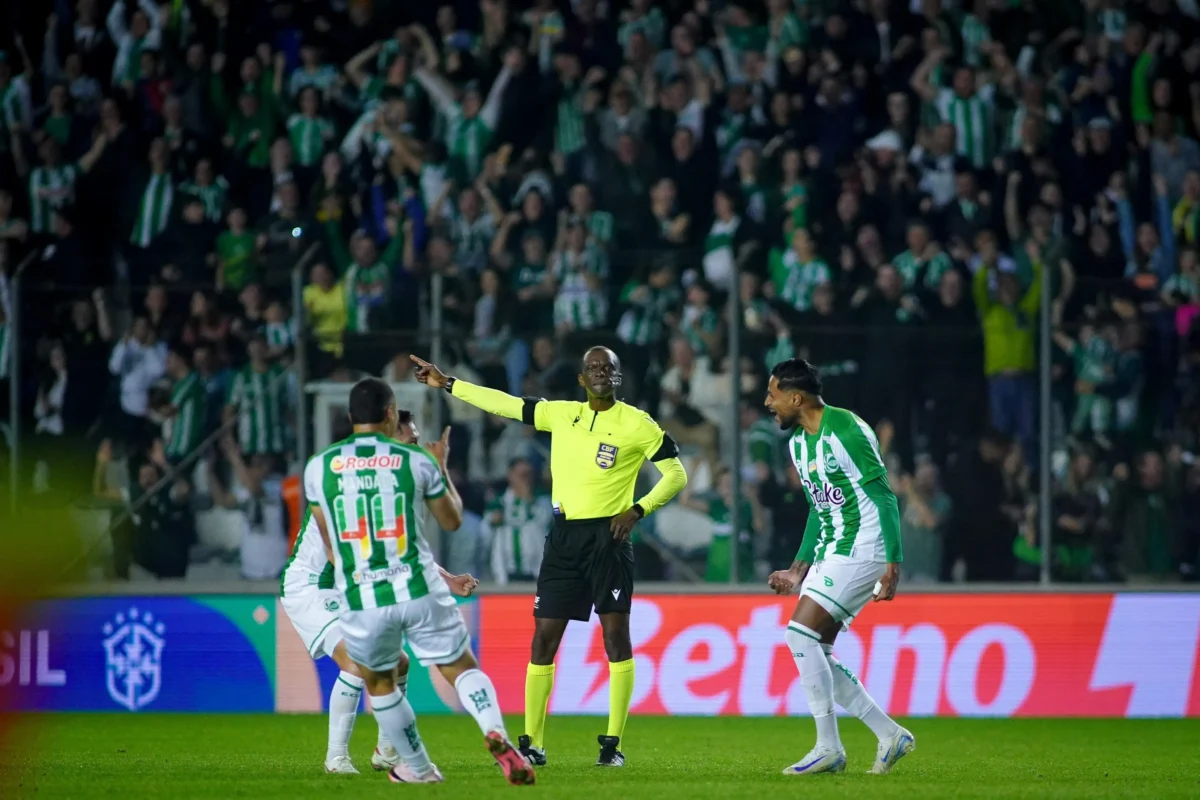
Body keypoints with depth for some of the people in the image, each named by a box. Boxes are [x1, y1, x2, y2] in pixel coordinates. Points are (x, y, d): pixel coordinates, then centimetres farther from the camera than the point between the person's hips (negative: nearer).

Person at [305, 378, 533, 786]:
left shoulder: (318, 467, 2)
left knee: (379, 682, 24)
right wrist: (441, 467, 30)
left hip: (361, 599, 1)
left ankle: (417, 767, 30)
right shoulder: (417, 461, 0)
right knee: (461, 667, 12)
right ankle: (496, 734, -14)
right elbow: (453, 521, 16)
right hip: (419, 591, -1)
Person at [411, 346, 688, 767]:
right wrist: (448, 384, 20)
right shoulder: (561, 414, 10)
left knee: (616, 634, -8)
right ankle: (532, 743, 7)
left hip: (608, 536, -4)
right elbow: (505, 404, 18)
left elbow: (676, 474, -1)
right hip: (564, 537, 4)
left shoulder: (637, 424, -3)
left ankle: (612, 743, -3)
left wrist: (637, 510, -13)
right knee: (544, 636, 2)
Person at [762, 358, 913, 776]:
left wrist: (893, 564, -22)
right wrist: (799, 569, 18)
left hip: (862, 551, -10)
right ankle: (890, 735, 12)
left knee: (800, 633, -17)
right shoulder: (799, 443, 13)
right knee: (813, 652, 4)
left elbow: (884, 497, -17)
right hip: (829, 553, 10)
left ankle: (828, 747, -11)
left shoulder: (846, 431, -16)